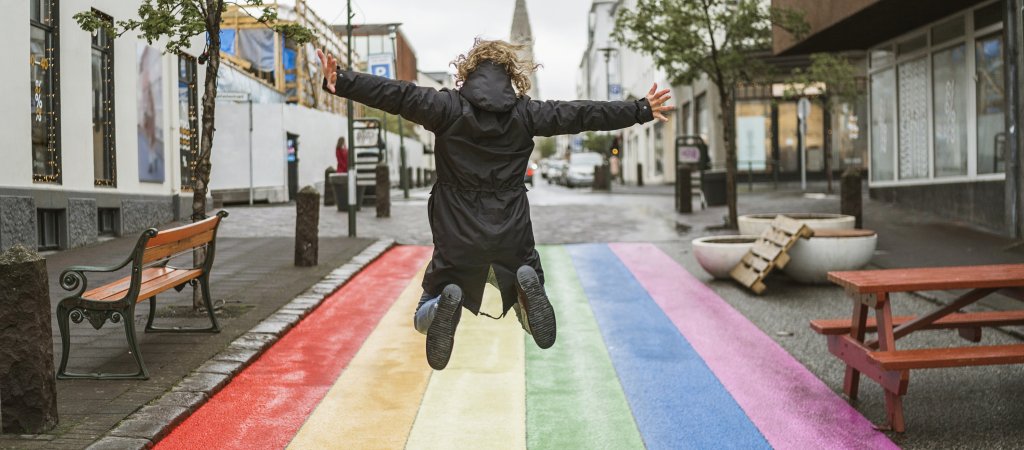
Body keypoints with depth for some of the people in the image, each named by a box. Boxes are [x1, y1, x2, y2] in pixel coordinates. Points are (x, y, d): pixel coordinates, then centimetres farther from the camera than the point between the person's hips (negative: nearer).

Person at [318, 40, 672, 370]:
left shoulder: (449, 106, -5)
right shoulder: (525, 112, 1)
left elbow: (397, 95, -11)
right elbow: (584, 114, 7)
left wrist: (340, 82, -8)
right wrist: (641, 110, 16)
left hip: (457, 238, -1)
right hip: (512, 237, 2)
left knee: (424, 320, 16)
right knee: (535, 322, 20)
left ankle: (446, 302, -22)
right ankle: (528, 286, -17)